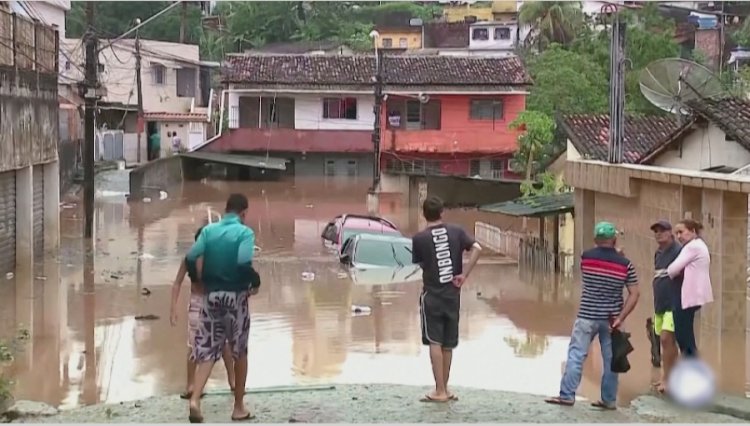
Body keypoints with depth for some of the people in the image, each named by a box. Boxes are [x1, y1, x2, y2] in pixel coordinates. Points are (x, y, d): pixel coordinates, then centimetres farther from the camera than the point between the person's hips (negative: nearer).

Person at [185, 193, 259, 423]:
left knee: (206, 350, 5)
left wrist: (203, 281, 9)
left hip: (211, 295, 3)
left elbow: (191, 257, -4)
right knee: (240, 353, 11)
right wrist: (254, 284, -4)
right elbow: (244, 262, -21)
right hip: (235, 296, -3)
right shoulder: (245, 232, -7)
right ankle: (239, 407, 18)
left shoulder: (208, 230, 5)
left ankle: (195, 399, -15)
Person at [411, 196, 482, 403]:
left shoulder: (419, 238, -7)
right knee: (447, 344, 11)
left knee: (435, 343, -1)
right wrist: (464, 275, -7)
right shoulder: (456, 231, 1)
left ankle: (440, 391, -4)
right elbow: (477, 248, -10)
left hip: (432, 295, -4)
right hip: (453, 295, 4)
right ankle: (444, 389, 19)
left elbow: (420, 264, 2)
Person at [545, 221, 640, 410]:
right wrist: (620, 318, -8)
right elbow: (634, 294, -6)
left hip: (587, 315, -1)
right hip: (610, 318, 1)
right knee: (610, 359, 8)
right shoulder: (625, 263, -3)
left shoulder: (586, 257, -5)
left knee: (576, 354, 2)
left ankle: (567, 395, 0)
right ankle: (609, 400, 13)